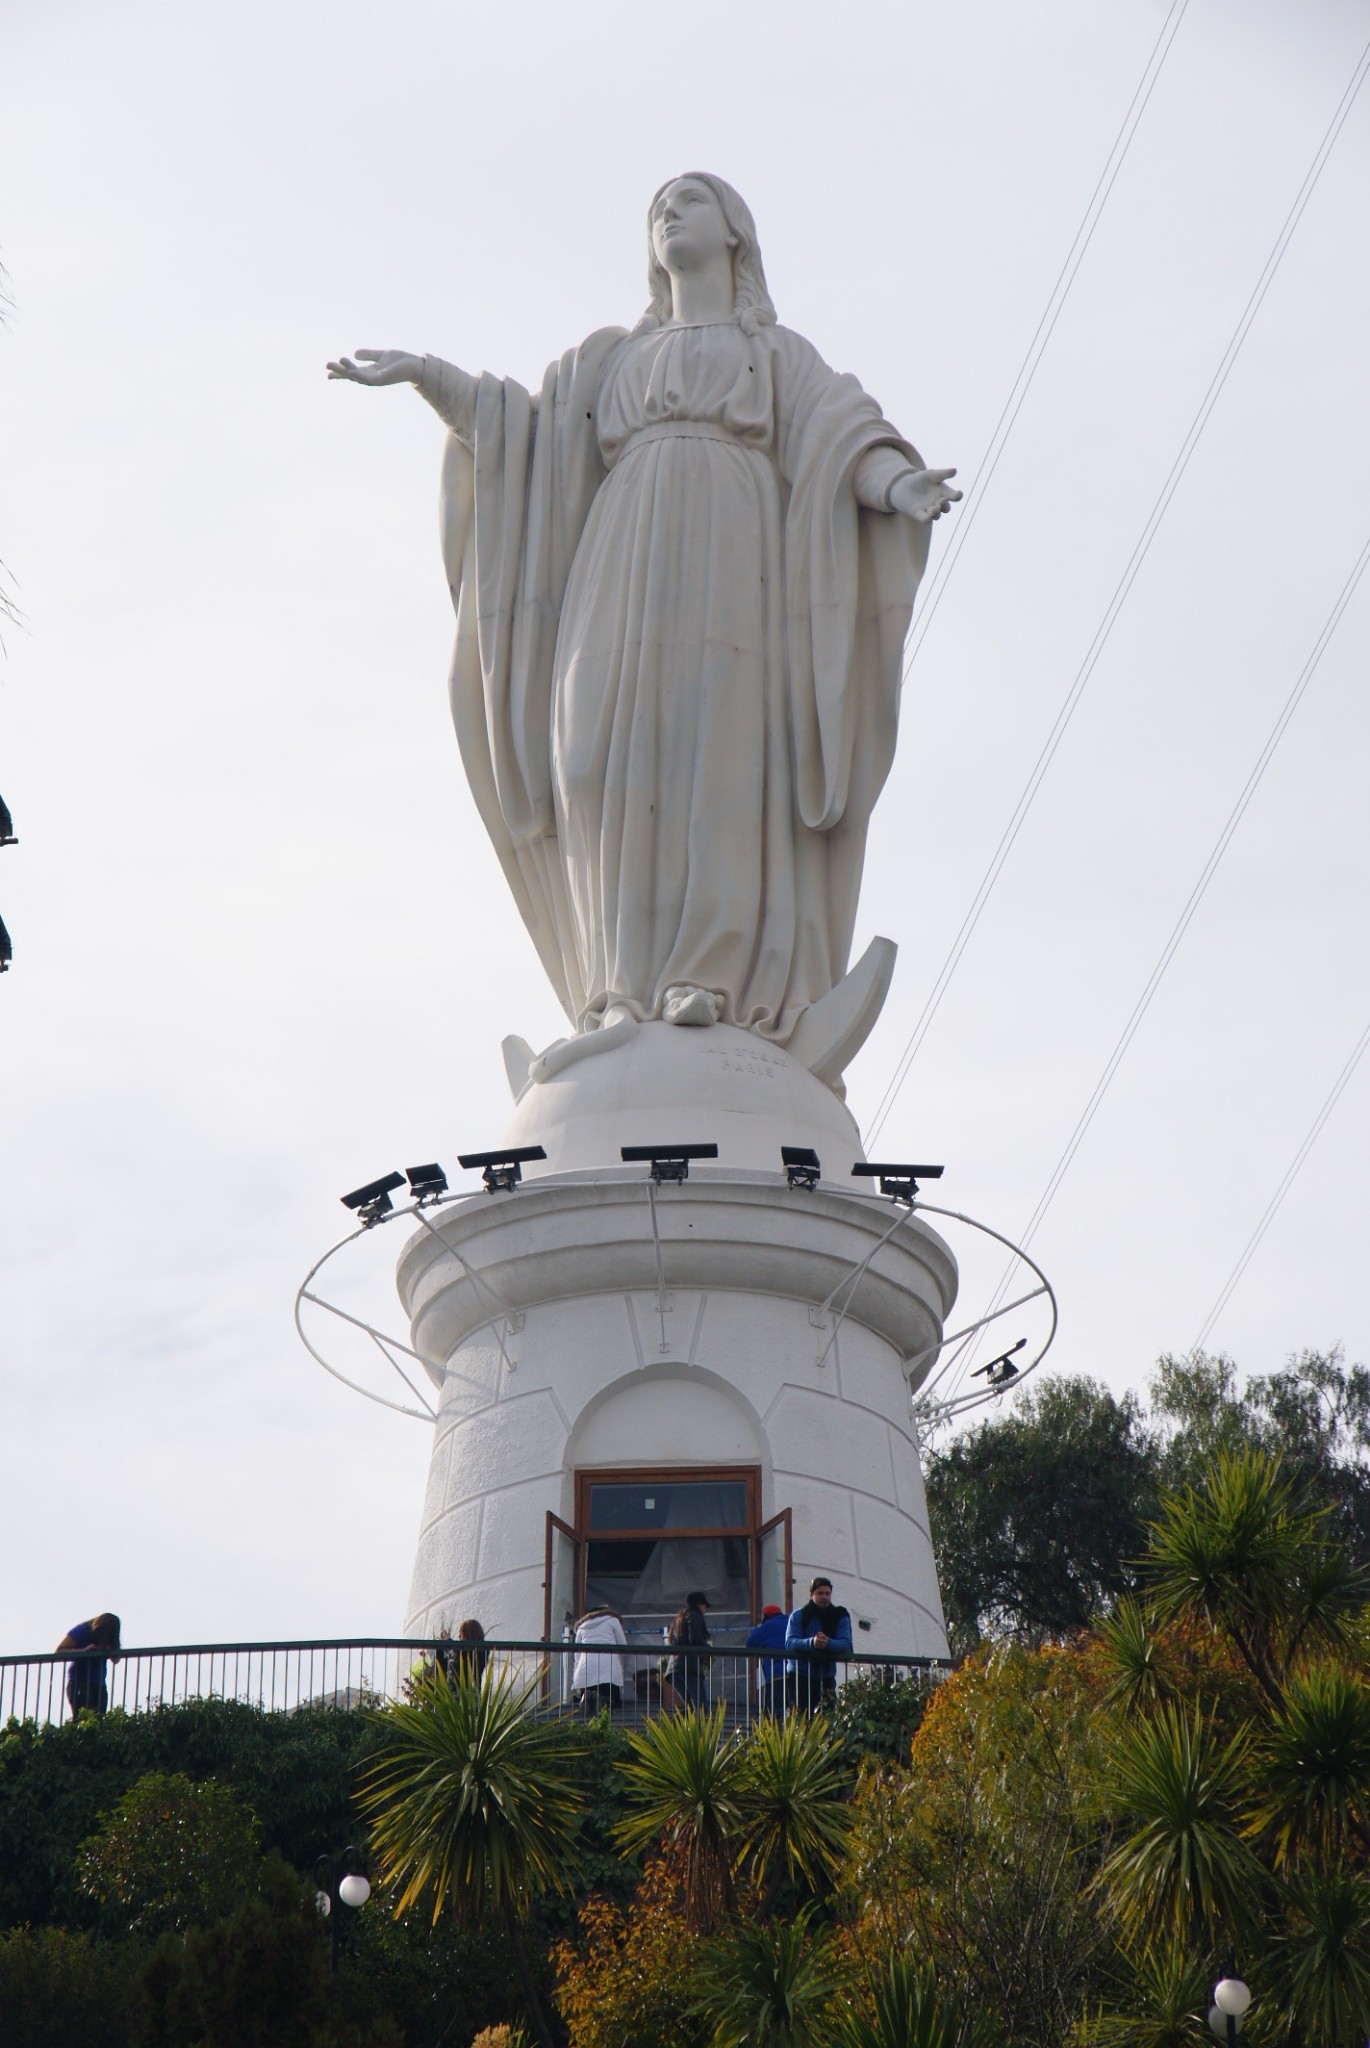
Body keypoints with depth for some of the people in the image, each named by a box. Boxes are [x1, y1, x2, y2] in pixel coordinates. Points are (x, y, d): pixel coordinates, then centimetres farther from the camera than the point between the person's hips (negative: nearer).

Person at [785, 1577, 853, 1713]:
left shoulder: (840, 1616, 3)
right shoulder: (798, 1616, -2)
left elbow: (846, 1645, -10)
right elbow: (790, 1643, -16)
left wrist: (829, 1643, -33)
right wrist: (811, 1642, -36)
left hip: (826, 1678, 2)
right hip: (799, 1677, -2)